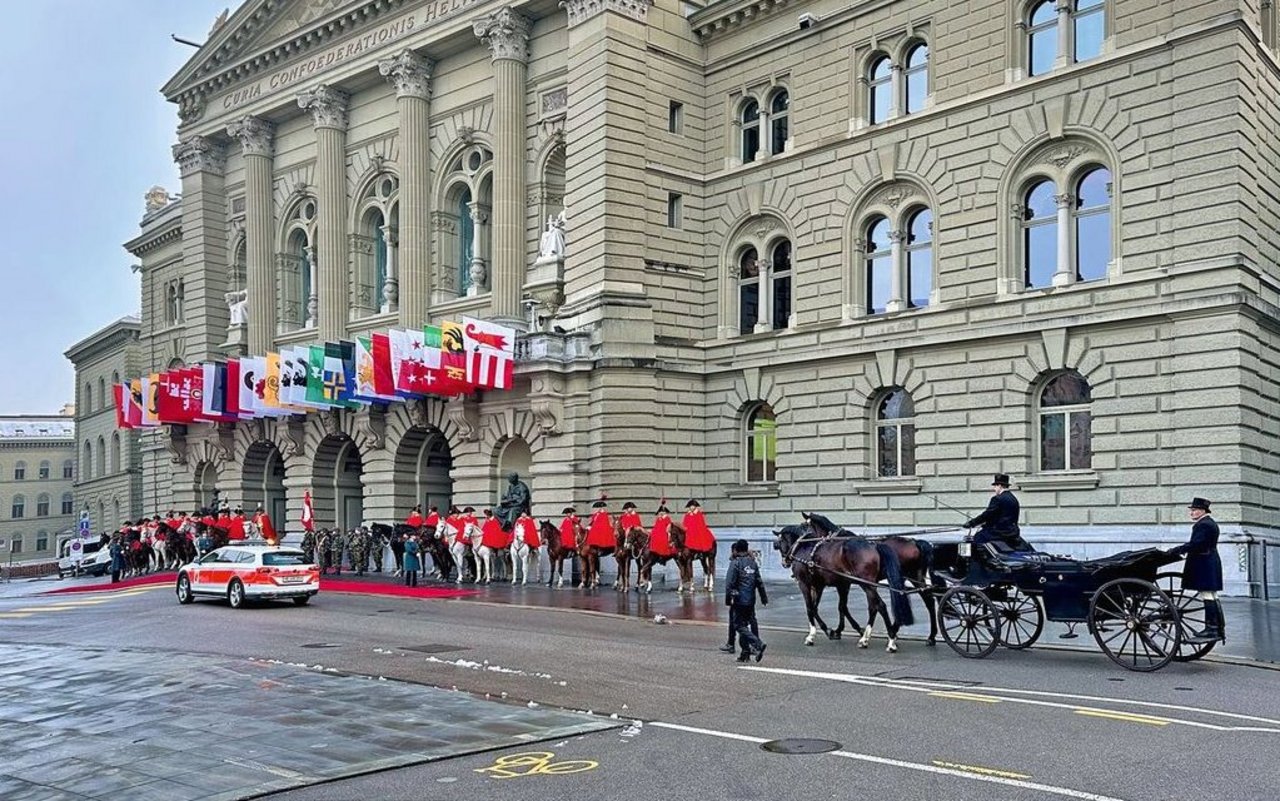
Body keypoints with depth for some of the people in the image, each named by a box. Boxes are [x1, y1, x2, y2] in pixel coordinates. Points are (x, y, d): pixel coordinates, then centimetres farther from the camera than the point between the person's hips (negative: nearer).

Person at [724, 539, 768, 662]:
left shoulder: (735, 563, -10)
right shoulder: (753, 563, 9)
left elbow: (729, 583, -14)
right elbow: (759, 582, 14)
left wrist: (728, 600, -9)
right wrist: (764, 597, 21)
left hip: (739, 600, -7)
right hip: (751, 600, 7)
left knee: (740, 625, -3)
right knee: (745, 624, 15)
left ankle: (758, 645, -18)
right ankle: (745, 652, 16)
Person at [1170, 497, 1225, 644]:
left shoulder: (1203, 525, -15)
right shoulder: (1210, 523, 18)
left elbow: (1195, 544, -24)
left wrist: (1176, 550, -20)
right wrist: (1184, 550, 13)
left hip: (1204, 566, -11)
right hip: (1211, 564, 11)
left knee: (1208, 598, -10)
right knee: (1212, 598, 14)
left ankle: (1211, 630, -11)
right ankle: (1218, 629, 20)